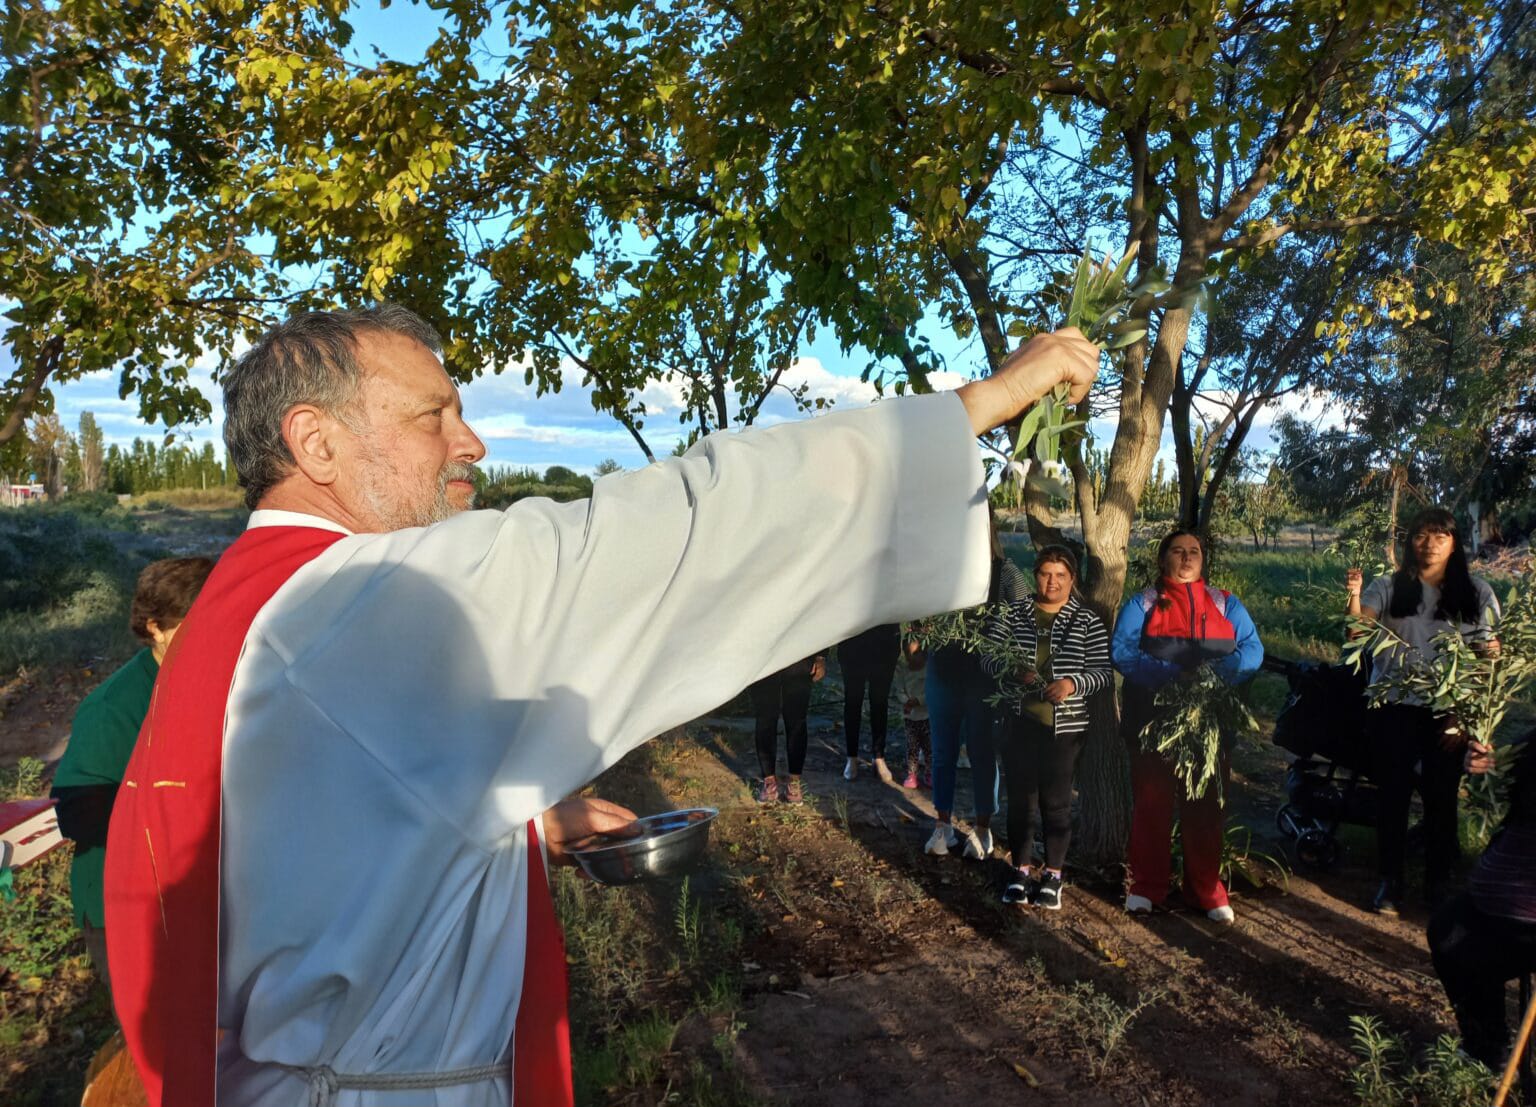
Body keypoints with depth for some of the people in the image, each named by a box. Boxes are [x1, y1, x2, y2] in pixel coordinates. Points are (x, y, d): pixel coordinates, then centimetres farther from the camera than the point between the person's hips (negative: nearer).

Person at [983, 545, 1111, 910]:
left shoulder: (1088, 622, 2)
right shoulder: (1010, 613, 6)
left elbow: (1104, 673, -1)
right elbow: (989, 656, 1)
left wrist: (1073, 683, -20)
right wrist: (1015, 672, -18)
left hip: (1064, 726, -1)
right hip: (1019, 721, 1)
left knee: (1056, 801, 4)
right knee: (1020, 797, 8)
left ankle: (1052, 875, 19)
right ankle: (1021, 870, 22)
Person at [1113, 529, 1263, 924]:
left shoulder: (1226, 605, 12)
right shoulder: (1142, 603, 5)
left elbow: (1252, 650, 1)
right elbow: (1121, 651, -9)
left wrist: (1219, 671, -19)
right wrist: (1170, 674, -22)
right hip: (1152, 720, -1)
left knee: (1205, 808, 6)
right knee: (1151, 804, 4)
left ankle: (1207, 890, 17)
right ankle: (1146, 886, 16)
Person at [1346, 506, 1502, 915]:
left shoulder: (1476, 593, 2)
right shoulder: (1389, 588, 0)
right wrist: (1353, 597, -36)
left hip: (1447, 713, 1)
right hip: (1393, 709, 0)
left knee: (1441, 797, 8)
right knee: (1392, 794, 5)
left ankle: (1438, 883, 23)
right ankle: (1390, 881, 16)